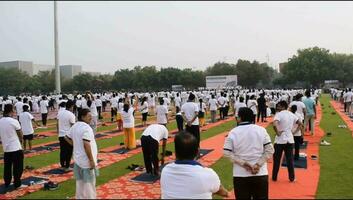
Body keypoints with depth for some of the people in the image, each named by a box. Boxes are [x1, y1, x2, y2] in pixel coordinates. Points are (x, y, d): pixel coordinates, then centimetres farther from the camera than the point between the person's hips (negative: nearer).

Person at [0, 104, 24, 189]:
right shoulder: (14, 121, -15)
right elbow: (20, 135, -5)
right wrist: (20, 140, 14)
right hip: (16, 148, -6)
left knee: (7, 167, 17)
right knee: (17, 167, 5)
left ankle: (7, 183, 27)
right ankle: (17, 184, 11)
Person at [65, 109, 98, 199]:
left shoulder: (74, 126, 7)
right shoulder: (86, 127, -22)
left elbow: (67, 138, 21)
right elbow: (86, 144, -31)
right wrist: (92, 160, -26)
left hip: (78, 160, 9)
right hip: (86, 161, -9)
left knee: (80, 183, 20)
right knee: (89, 184, 4)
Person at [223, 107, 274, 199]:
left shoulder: (233, 132, -5)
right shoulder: (261, 130, -1)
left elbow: (227, 153, -9)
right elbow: (270, 150, -4)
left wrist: (243, 163, -8)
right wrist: (258, 164, -6)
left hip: (240, 174, -1)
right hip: (260, 174, 1)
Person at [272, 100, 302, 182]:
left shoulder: (279, 114, -13)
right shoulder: (292, 114, 7)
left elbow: (274, 125, -29)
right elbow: (300, 123, 15)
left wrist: (277, 132, -16)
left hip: (280, 140, -5)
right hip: (290, 139, 5)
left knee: (277, 160, 7)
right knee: (290, 160, 12)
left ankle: (274, 177, 16)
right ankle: (292, 178, 18)